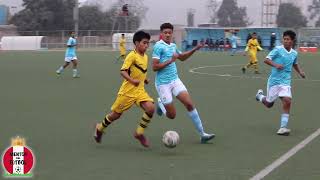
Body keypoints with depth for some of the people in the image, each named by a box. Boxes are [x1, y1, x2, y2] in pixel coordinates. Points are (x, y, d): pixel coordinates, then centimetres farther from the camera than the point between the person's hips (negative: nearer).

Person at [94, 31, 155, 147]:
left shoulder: (145, 57, 8)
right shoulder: (132, 56, -15)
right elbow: (123, 71, -22)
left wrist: (144, 79, 9)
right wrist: (132, 80, -36)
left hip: (140, 90, 6)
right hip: (128, 91, -6)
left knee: (151, 108, -16)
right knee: (116, 114, 6)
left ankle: (139, 133, 0)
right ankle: (100, 128, 34)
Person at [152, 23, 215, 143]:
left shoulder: (173, 45, 10)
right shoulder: (158, 46, -13)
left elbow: (182, 57, 29)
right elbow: (154, 67, -17)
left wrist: (195, 49, 17)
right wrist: (170, 60, -21)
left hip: (175, 80, 6)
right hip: (163, 83, -6)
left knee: (189, 104, -9)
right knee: (172, 115, -1)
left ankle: (202, 134, -5)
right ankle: (160, 103, 33)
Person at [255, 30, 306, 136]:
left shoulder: (294, 53, 8)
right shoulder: (278, 49, -9)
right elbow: (266, 60, -11)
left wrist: (300, 72, 13)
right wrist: (275, 65, -28)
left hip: (286, 82, 3)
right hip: (274, 80, -3)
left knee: (287, 101, -17)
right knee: (269, 104, 10)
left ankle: (283, 127, -11)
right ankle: (260, 95, 45)